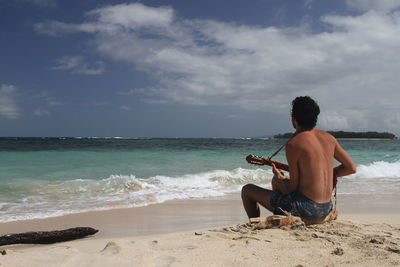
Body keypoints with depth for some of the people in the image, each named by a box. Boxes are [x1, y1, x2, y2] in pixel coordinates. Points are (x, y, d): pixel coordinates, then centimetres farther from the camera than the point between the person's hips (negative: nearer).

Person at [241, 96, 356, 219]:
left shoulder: (293, 144, -16)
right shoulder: (329, 138, 3)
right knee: (276, 181, 32)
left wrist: (280, 178, 7)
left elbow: (292, 188, -13)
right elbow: (351, 168, 10)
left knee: (247, 190, 8)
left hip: (305, 208, -8)